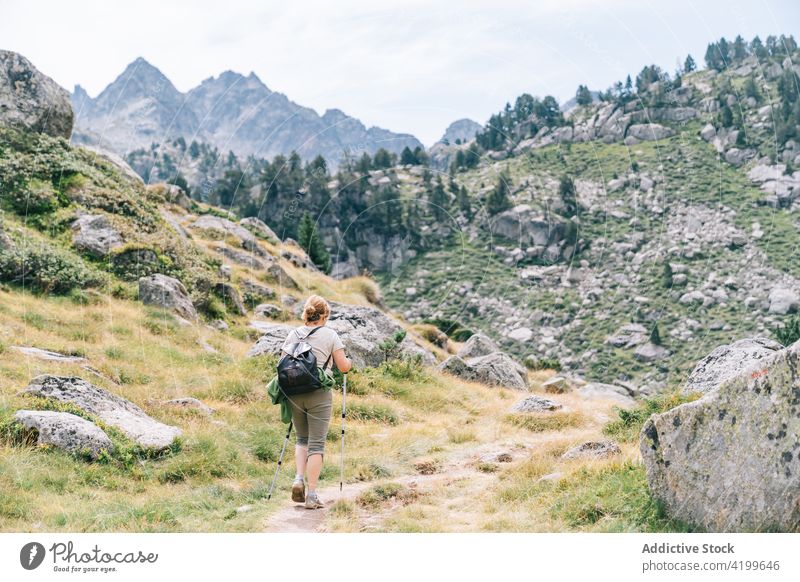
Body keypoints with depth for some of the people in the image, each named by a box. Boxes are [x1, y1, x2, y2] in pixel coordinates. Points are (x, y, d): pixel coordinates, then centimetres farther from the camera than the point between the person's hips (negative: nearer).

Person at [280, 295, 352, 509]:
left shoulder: (293, 334, 8)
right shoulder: (330, 335, -3)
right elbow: (343, 367, -3)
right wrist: (350, 362, 19)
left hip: (294, 393, 4)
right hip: (319, 395, -4)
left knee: (302, 439, 22)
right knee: (317, 443, 2)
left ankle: (299, 480, 4)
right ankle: (311, 495, 1)